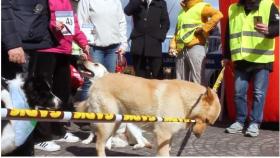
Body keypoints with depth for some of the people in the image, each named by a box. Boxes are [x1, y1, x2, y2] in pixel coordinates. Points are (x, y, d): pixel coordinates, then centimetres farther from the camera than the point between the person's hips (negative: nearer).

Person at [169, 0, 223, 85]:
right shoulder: (182, 11, 24)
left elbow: (218, 15, -17)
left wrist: (203, 29, -16)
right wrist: (172, 46, 11)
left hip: (195, 48, -7)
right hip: (180, 51, 8)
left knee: (198, 83, -9)